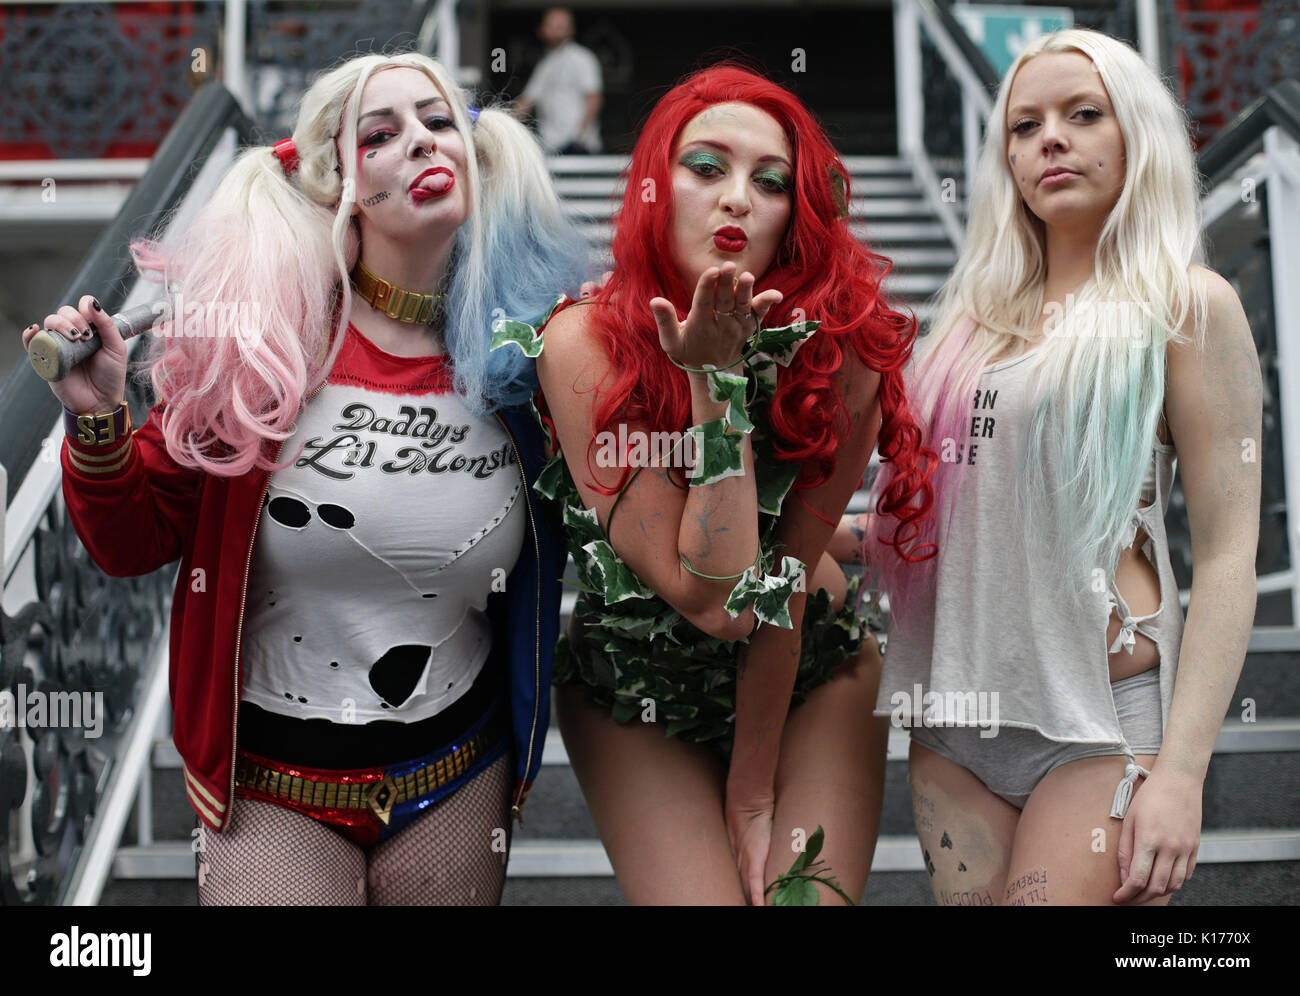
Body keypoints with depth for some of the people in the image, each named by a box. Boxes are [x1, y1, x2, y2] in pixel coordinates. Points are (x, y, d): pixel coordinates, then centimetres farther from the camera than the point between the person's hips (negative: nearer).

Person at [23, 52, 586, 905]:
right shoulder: (255, 333, -12)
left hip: (458, 781, 3)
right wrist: (98, 423, -22)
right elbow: (137, 542, -4)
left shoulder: (523, 351, -4)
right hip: (271, 785, -2)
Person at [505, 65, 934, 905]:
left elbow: (784, 579, -16)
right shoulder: (588, 345, -23)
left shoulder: (840, 345, -19)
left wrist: (755, 785, -12)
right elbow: (715, 598, -29)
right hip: (632, 691, -1)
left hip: (812, 679, 1)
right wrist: (716, 381, -34)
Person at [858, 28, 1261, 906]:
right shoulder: (977, 320, 14)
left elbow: (1227, 557, -7)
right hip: (954, 721, 5)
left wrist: (1181, 771, -15)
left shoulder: (1186, 306, 0)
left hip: (1098, 724, -5)